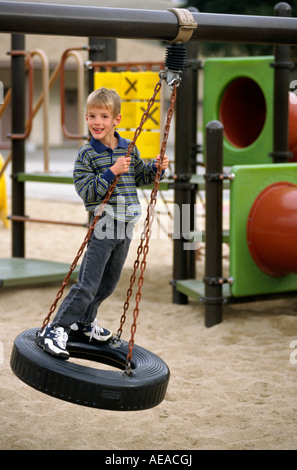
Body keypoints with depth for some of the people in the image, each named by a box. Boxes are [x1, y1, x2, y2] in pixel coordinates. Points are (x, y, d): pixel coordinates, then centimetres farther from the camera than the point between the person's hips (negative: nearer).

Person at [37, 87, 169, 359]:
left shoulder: (129, 149, 6)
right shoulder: (87, 154, -8)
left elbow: (139, 176, 22)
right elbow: (86, 192, -16)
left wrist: (156, 168, 4)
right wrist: (112, 172, -24)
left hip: (125, 228, 6)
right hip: (103, 226, -6)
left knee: (108, 284, 16)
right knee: (87, 285, -11)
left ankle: (84, 323, 35)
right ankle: (55, 330, -4)